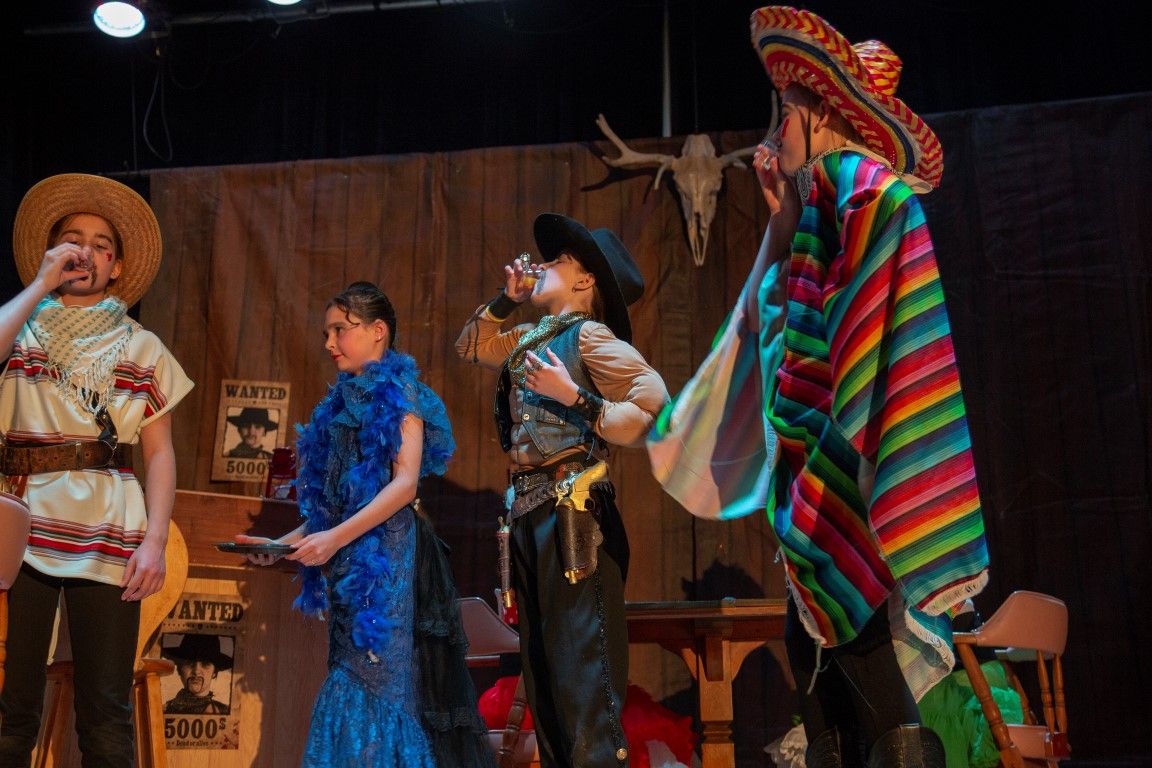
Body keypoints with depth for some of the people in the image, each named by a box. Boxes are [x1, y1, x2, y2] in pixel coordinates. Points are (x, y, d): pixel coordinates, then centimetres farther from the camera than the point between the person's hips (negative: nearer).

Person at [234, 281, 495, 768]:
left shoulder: (399, 392, -2)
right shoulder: (340, 404, 18)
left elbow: (405, 483, -13)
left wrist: (336, 538, -20)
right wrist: (286, 542, 8)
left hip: (385, 553, -7)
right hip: (349, 562, 7)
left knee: (371, 684, -10)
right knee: (355, 680, 6)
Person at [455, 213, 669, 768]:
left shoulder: (588, 336, -6)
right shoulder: (532, 339, 17)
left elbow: (657, 410, -16)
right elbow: (470, 345, 32)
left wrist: (574, 398, -18)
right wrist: (506, 299, 19)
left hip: (573, 514, -9)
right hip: (529, 515, 9)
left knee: (582, 675, -11)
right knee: (543, 673, 13)